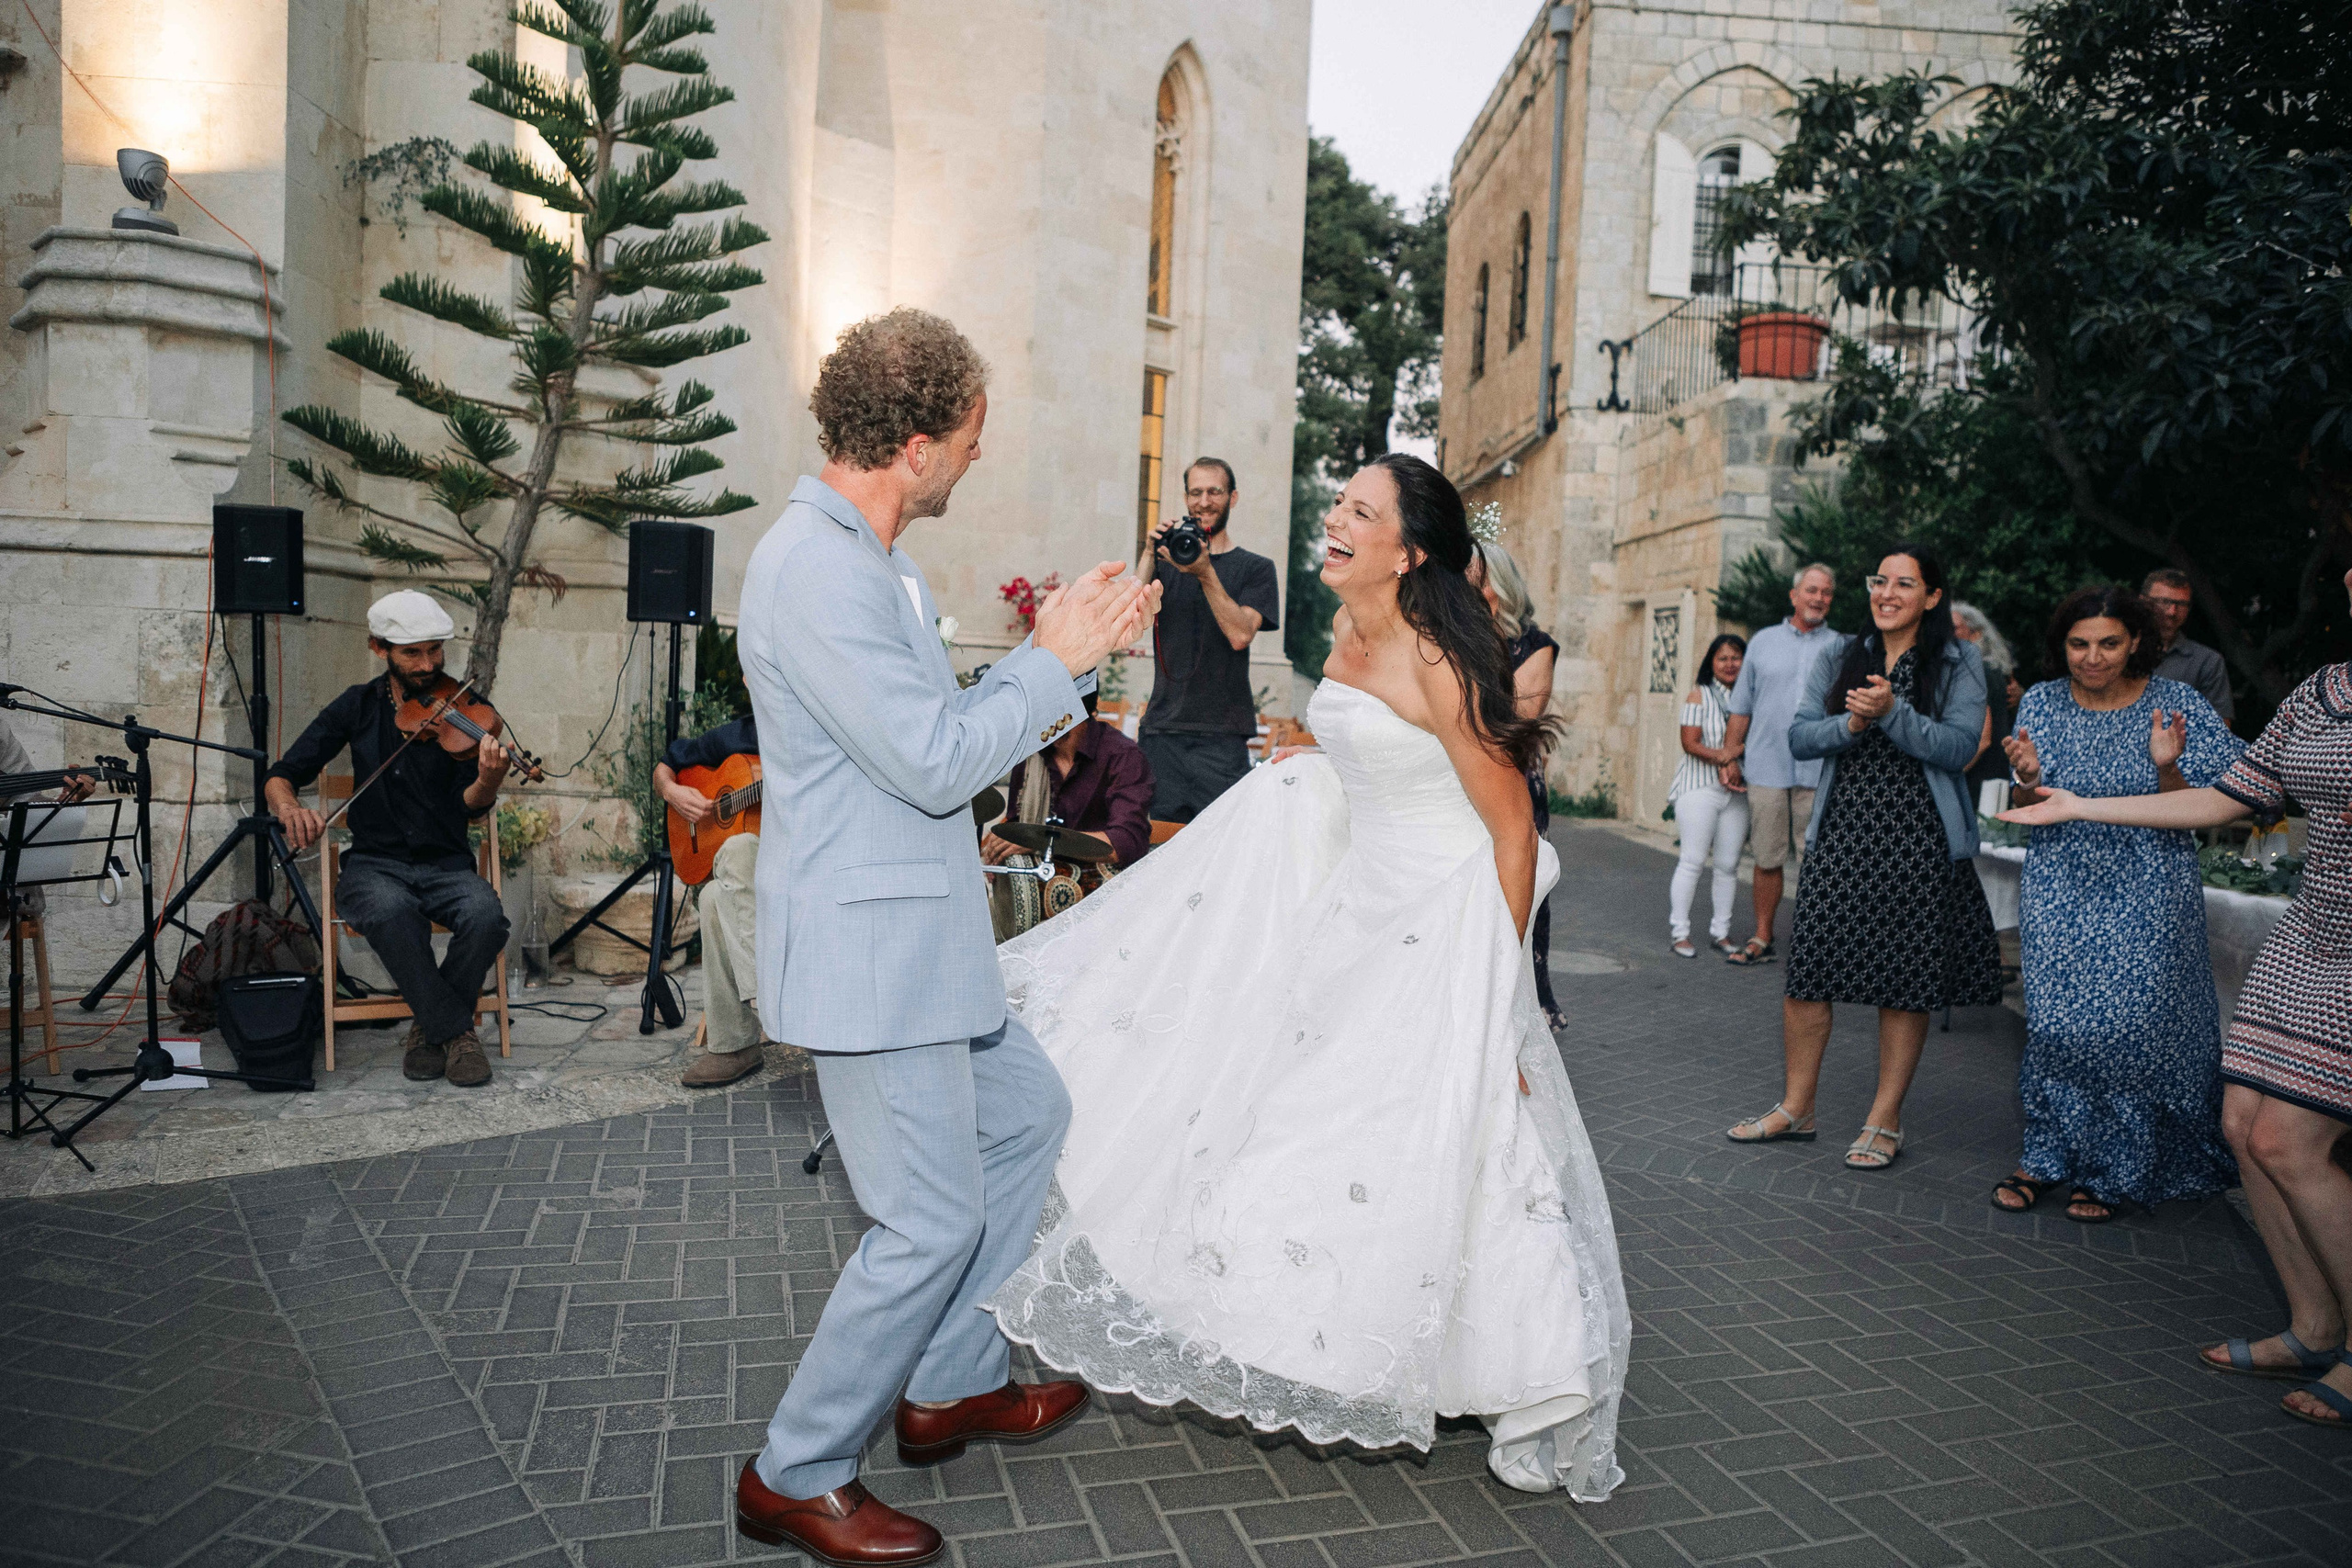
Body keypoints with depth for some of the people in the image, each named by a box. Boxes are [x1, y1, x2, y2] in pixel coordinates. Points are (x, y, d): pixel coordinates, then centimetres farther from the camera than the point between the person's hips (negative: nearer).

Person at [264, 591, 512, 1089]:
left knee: (487, 916, -33)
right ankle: (456, 1031, -18)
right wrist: (289, 806, -19)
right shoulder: (358, 706, 7)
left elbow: (470, 808, -8)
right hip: (374, 864, 0)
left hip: (446, 865, 0)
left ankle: (431, 1029, -6)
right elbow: (279, 776, 6)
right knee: (390, 912, -36)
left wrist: (488, 781, -33)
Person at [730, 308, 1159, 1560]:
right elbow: (937, 760, -23)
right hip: (865, 952, -11)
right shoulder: (818, 570, -22)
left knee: (1026, 1118, 22)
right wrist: (1053, 661, -11)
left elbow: (941, 720, 16)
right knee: (933, 1222, -2)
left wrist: (1065, 649, 11)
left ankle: (955, 1385, 36)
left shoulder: (868, 560, 11)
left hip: (918, 940, 11)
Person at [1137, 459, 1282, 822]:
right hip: (1161, 728, 3)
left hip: (1222, 734, -3)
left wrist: (1205, 574, -18)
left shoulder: (1255, 568, 7)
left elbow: (1240, 635, -9)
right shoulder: (1166, 561, 15)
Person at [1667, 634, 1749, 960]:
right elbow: (1690, 742, -6)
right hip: (1700, 787, -4)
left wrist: (1736, 756, -12)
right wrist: (1719, 756, -21)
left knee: (1728, 864, 5)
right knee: (1693, 860, -5)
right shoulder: (1699, 695, 2)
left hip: (1737, 790, 4)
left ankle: (1721, 932, 15)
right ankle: (1680, 932, 2)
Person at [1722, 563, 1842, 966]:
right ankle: (1762, 940, 15)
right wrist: (1731, 759, 8)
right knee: (1767, 859, 6)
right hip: (1766, 768, 1)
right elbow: (1741, 710, 13)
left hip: (1819, 771, -1)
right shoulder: (1763, 642, 11)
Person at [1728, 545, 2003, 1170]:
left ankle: (1885, 1121, 16)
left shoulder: (1959, 663, 2)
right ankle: (1796, 1108, 16)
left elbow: (1960, 746, -10)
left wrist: (1892, 712, -23)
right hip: (1842, 833, 3)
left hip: (1918, 840, -3)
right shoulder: (1841, 660, 11)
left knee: (1905, 980, 3)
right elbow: (1799, 736, 4)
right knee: (1806, 969, 1)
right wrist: (1851, 725, -15)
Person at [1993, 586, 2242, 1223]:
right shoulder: (2042, 704, 3)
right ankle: (2049, 1157, 14)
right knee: (2058, 1023, -1)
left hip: (2145, 895, -2)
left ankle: (2113, 1170, 14)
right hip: (2062, 890, 2)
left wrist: (2166, 767, -23)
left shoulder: (2176, 705, -4)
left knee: (2130, 1024, -3)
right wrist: (2029, 779, -15)